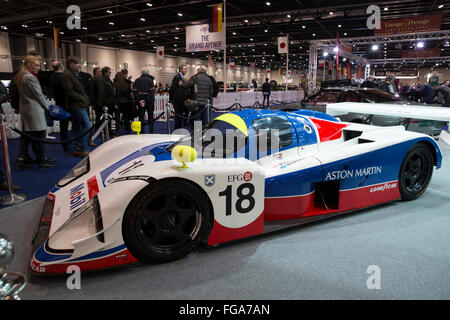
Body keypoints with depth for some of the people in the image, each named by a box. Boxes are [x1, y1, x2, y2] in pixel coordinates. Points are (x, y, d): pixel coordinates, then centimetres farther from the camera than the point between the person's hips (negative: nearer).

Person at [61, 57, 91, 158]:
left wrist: (85, 98, 11)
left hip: (78, 105, 11)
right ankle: (84, 149, -12)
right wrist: (82, 98, -14)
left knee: (76, 127, 13)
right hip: (76, 105, -11)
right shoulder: (67, 75, -10)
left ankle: (73, 149, 19)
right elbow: (69, 92, -19)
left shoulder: (73, 74, 22)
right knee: (86, 125, -13)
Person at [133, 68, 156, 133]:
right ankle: (151, 131, 11)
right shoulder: (150, 79, -5)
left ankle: (142, 131, 6)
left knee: (141, 116, 6)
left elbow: (135, 91, -3)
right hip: (149, 100, -2)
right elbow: (152, 91, -13)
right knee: (150, 116, 9)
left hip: (140, 100, 2)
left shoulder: (137, 80, 4)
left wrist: (139, 100, -5)